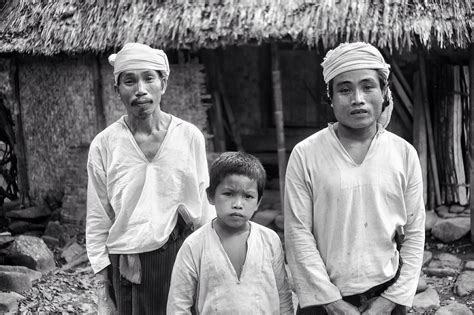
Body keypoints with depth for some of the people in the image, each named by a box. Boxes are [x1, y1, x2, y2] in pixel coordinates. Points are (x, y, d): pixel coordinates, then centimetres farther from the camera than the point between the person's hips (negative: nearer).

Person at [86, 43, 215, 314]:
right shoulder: (104, 145, -3)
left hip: (182, 256, 0)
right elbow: (97, 220, 4)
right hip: (127, 266, 0)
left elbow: (205, 207, 4)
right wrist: (102, 279, 3)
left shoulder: (190, 136, -3)